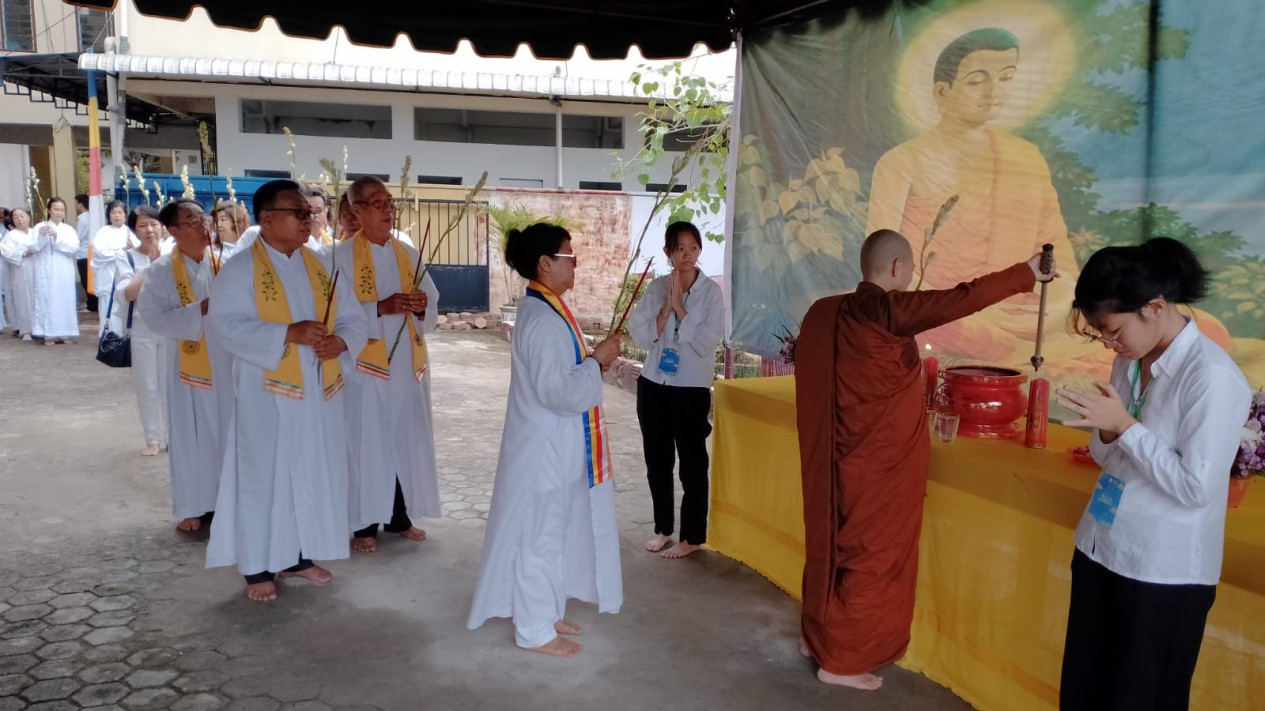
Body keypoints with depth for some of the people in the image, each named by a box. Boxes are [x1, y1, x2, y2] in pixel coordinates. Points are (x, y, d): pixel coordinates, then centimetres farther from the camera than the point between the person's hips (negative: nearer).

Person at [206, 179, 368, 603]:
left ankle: (301, 555, 26)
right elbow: (225, 325, -17)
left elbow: (355, 320, 9)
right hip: (267, 395, -5)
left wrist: (340, 342, -13)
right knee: (263, 478, 3)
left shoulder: (322, 268, 10)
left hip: (319, 393, 6)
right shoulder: (241, 269, -6)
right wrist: (289, 334, -25)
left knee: (315, 476, 11)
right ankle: (258, 567, 14)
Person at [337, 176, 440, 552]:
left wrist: (421, 308, -11)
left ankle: (399, 517, 24)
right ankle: (363, 523, 13)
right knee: (367, 445, 1)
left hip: (407, 364, 5)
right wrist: (381, 308, -23)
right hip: (366, 366, -5)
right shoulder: (342, 256, -6)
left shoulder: (408, 254, 10)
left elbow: (432, 312, 12)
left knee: (407, 442, 10)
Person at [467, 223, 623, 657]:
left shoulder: (546, 310, 10)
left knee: (553, 533, 20)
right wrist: (596, 362, -18)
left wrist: (592, 358, 7)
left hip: (556, 445, 10)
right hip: (545, 448, -10)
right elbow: (558, 391, -26)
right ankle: (534, 630, 17)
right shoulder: (542, 320, -23)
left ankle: (545, 613, 35)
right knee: (539, 536, 3)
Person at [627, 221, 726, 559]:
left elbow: (707, 343, -16)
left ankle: (692, 536, 18)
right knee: (657, 461, 13)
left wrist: (680, 308, -16)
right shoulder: (657, 287, 3)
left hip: (692, 389, -4)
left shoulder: (711, 292, -7)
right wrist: (665, 308, -14)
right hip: (654, 385, 4)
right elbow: (641, 336, -3)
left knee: (692, 464, 4)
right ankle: (663, 529, 29)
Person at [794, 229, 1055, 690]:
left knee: (832, 543, 19)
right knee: (872, 556, 4)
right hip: (877, 464, -8)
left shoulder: (825, 312, 4)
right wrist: (1026, 274, -7)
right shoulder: (885, 310, -19)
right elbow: (962, 299, -19)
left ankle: (816, 636, 34)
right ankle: (841, 660, 15)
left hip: (834, 458, 8)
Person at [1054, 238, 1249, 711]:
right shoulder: (1130, 362, 4)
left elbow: (1196, 486, -21)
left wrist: (1124, 425, -21)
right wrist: (1105, 431, -10)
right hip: (1101, 550, 7)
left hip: (1164, 573, -7)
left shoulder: (1213, 377, -19)